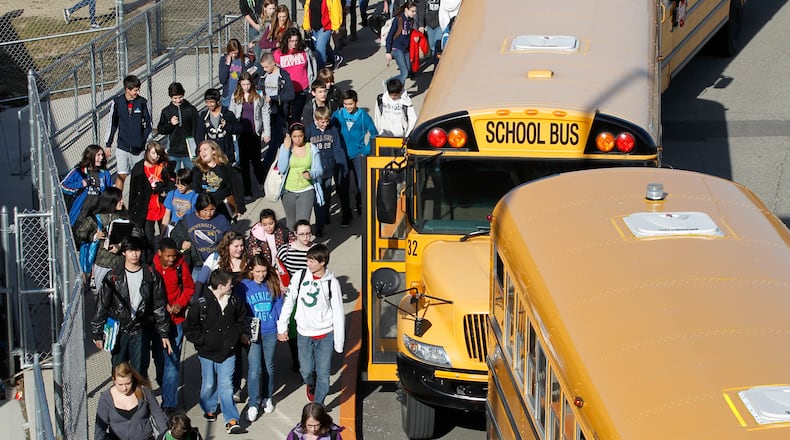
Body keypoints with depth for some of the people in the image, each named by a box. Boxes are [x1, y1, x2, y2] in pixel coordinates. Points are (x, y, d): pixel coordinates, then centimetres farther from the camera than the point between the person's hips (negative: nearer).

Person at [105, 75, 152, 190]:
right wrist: (107, 145, 6)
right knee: (121, 176, -8)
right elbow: (112, 124, 5)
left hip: (138, 148, 1)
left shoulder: (142, 102, -3)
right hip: (122, 147, -1)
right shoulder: (117, 102, -4)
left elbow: (148, 124, 6)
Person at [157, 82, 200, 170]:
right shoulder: (166, 111, 6)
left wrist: (196, 149, -9)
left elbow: (197, 129, 0)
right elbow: (160, 129, 10)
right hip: (173, 153, 1)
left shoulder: (191, 109, 1)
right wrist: (170, 124, -9)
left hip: (189, 153, -1)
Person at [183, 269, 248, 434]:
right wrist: (203, 340, -13)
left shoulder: (234, 301, 1)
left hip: (228, 352, 2)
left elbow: (241, 319, 20)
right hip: (207, 352, -2)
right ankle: (209, 409, 41)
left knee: (226, 386, -3)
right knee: (209, 385, 15)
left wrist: (243, 334, 10)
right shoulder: (200, 304, -14)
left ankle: (231, 420, -5)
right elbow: (190, 329, -9)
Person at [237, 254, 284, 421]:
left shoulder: (273, 285, -1)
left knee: (269, 367, 14)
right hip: (253, 332, -2)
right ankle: (253, 404, 0)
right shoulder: (244, 286, -7)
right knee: (254, 369, -8)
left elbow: (279, 305, 6)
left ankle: (267, 398, 32)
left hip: (270, 332, 2)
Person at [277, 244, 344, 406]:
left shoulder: (332, 283, -9)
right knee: (306, 371, 8)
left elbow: (338, 313, -4)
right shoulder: (299, 277, -5)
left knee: (323, 373, -1)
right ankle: (311, 385, 42)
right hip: (304, 334, 2)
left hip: (325, 334, -2)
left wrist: (339, 342, -3)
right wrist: (282, 327, 4)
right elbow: (288, 302, 4)